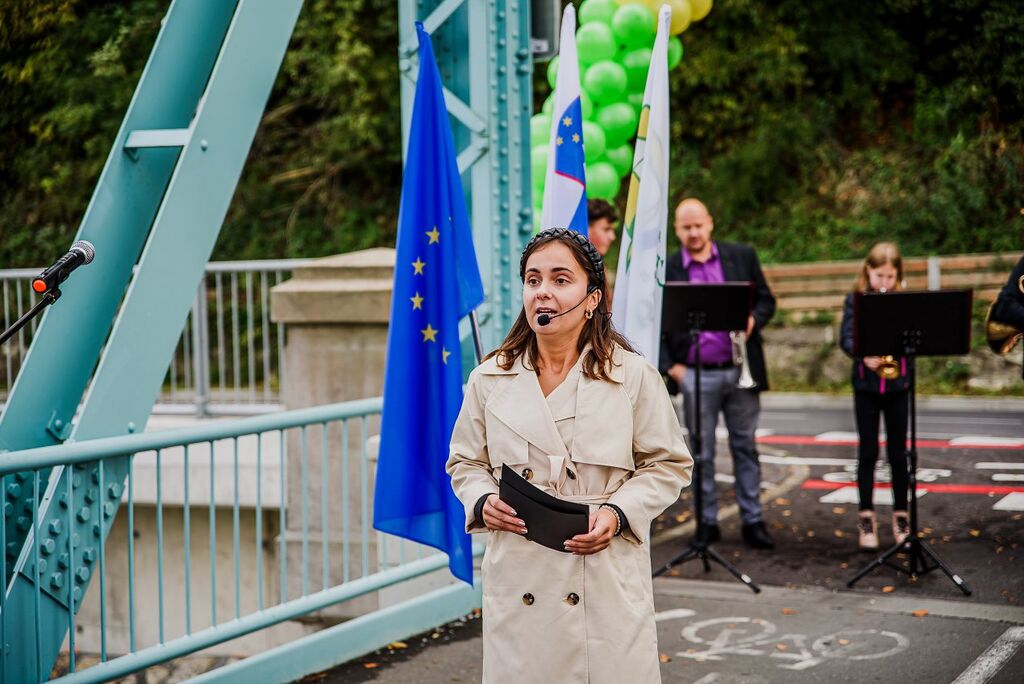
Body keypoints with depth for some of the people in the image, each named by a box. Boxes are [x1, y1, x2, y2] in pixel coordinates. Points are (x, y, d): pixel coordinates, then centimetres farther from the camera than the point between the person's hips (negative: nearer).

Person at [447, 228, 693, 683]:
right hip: (518, 580, 2)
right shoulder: (489, 380, 4)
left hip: (606, 581, -1)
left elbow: (667, 465, 4)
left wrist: (619, 513, -11)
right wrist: (483, 501, -6)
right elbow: (466, 462, 15)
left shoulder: (632, 376, -2)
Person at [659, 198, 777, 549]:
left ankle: (752, 521, 15)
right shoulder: (666, 270, 0)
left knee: (745, 448, 8)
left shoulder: (742, 256, 5)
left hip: (741, 370, 1)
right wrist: (670, 366, -7)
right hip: (696, 375, -1)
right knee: (701, 454, 5)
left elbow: (766, 299, 10)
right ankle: (707, 521, 15)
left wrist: (754, 320, -11)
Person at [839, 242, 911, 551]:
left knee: (898, 452, 7)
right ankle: (866, 517, 11)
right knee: (868, 452, 4)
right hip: (866, 384, -1)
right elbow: (846, 338, -8)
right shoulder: (855, 300, 0)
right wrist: (864, 355, -26)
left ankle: (901, 515, 17)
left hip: (897, 383, 1)